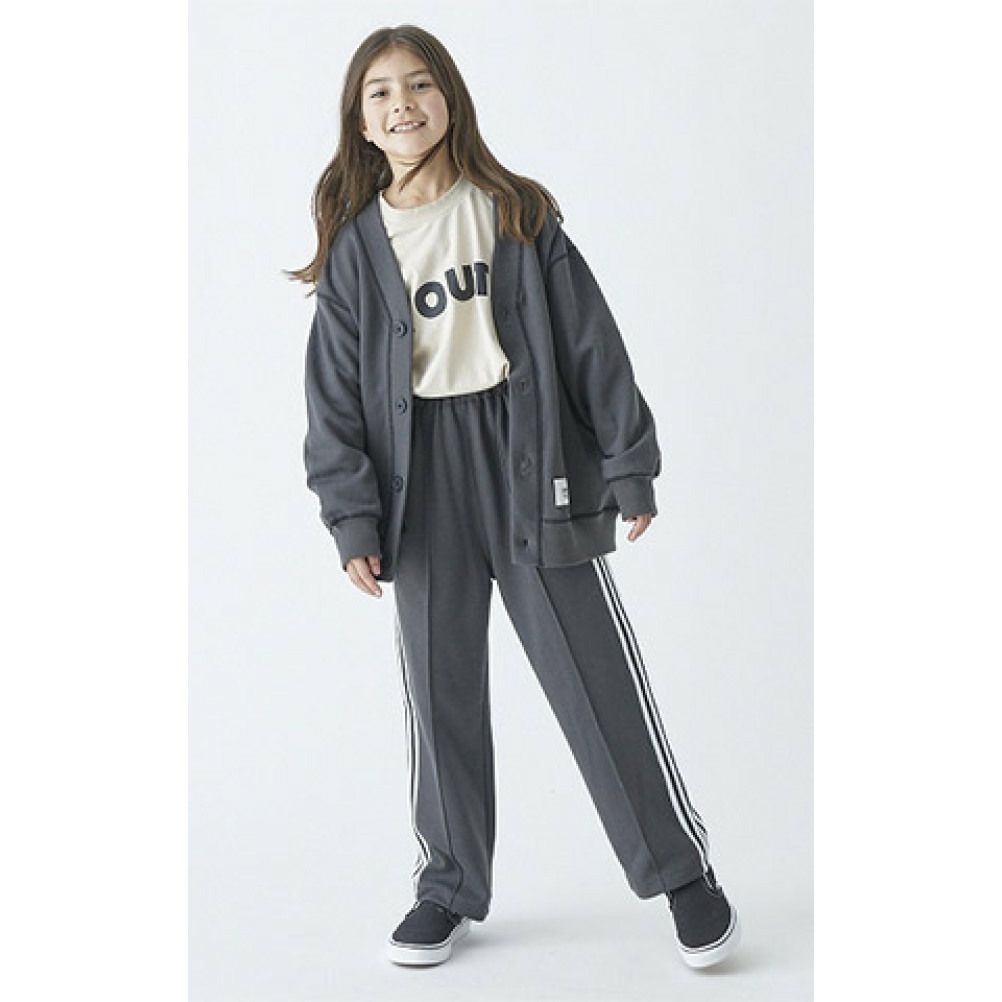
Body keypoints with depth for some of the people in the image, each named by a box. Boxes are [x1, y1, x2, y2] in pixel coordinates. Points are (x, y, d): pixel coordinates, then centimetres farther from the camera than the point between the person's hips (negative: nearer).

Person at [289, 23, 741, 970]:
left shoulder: (518, 216, 4)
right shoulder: (354, 249, 6)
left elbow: (592, 345, 3)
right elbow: (334, 393, 4)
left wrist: (628, 467, -1)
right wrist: (352, 517, -4)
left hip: (529, 464, -1)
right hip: (420, 478, 2)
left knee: (598, 676, 0)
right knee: (440, 690, 9)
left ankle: (682, 872, 14)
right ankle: (450, 885, 25)